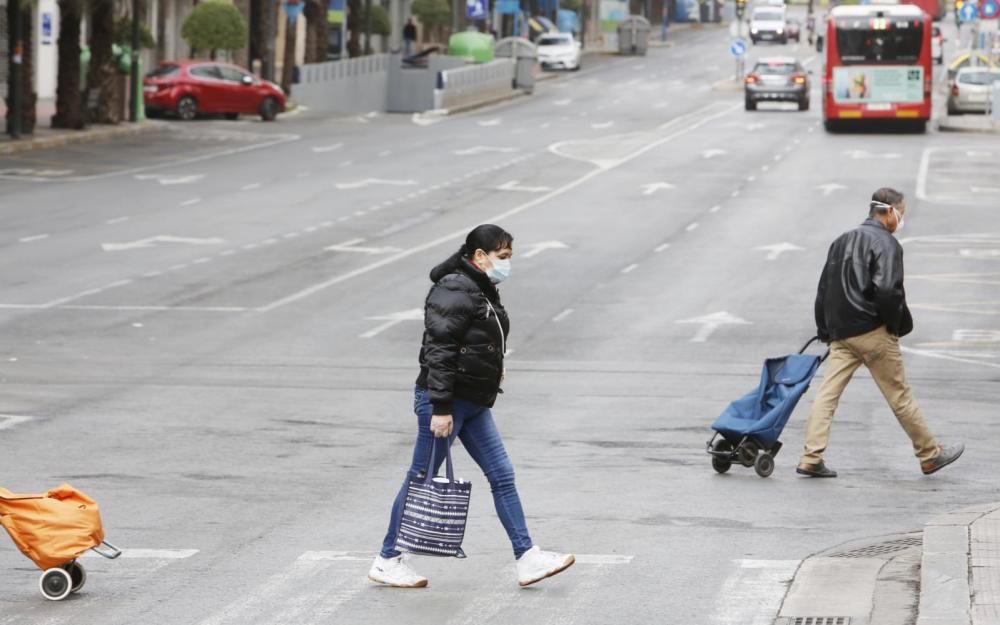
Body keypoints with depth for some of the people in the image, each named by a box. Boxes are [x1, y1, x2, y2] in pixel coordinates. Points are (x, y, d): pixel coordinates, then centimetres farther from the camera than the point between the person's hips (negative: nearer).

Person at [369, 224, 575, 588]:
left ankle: (527, 558, 6)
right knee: (422, 479, 0)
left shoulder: (484, 291, 14)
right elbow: (439, 352, -22)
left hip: (473, 404, 10)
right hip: (443, 400, -10)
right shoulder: (454, 291, -17)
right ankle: (386, 561, 10)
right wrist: (441, 409, -25)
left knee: (502, 475, 5)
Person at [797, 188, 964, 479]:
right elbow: (887, 289, -22)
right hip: (873, 333, -7)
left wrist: (825, 331, 20)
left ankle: (811, 458, -7)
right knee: (900, 396, 3)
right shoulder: (886, 243, -10)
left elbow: (824, 289, 17)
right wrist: (898, 325, -7)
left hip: (841, 334, 7)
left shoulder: (842, 241, 16)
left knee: (827, 394, 1)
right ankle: (930, 455, 13)